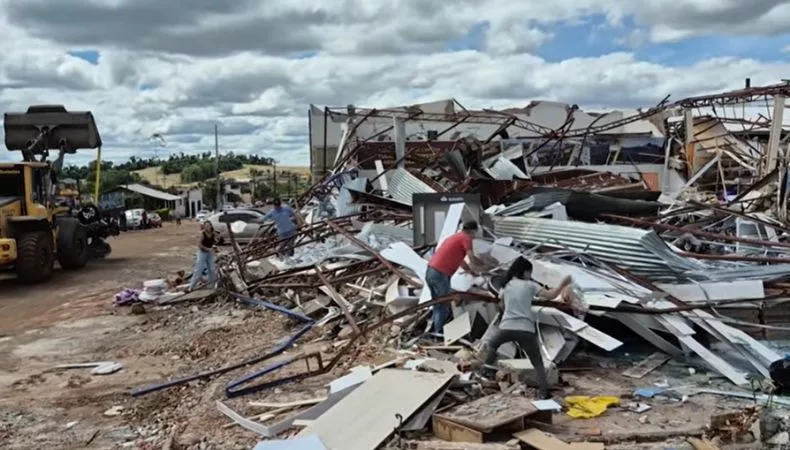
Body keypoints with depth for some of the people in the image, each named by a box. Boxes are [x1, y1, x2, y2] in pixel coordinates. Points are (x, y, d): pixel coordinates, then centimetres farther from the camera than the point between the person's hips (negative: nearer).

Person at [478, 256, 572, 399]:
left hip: (507, 327, 2)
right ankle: (543, 392, 2)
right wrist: (563, 284, 8)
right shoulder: (530, 285, 5)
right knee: (537, 362, 10)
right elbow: (550, 295, -3)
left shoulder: (506, 285, 14)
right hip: (526, 330, -2)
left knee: (491, 345, 32)